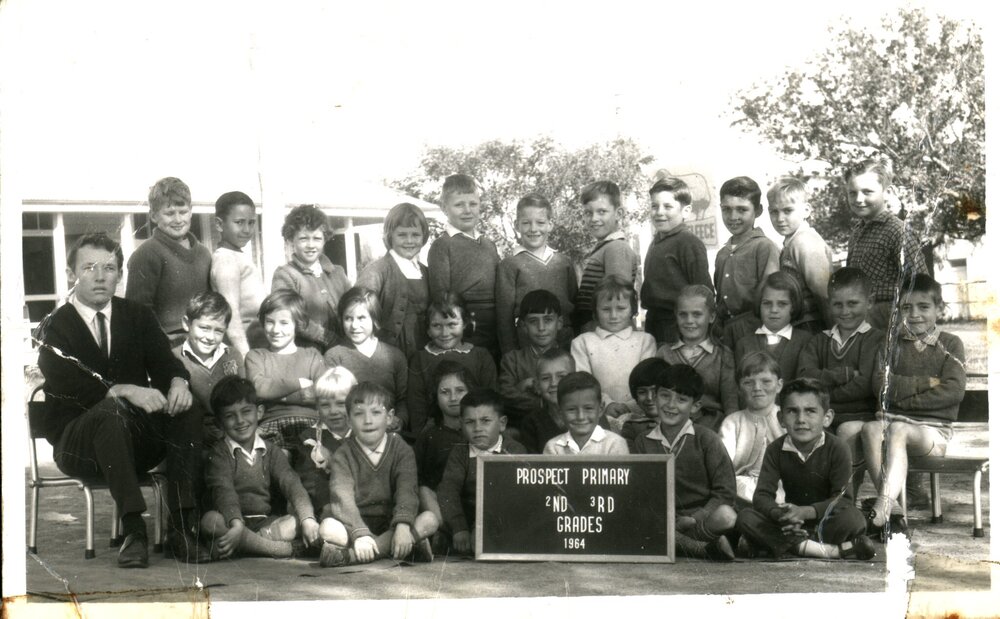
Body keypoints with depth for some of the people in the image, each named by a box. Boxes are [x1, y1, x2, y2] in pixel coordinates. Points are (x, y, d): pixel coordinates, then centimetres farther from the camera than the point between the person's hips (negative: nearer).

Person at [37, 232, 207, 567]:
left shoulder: (138, 316, 12)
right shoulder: (54, 328, -1)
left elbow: (163, 360, -2)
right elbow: (72, 389, -18)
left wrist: (178, 382, -28)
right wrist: (126, 391, -34)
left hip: (136, 441, 4)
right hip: (77, 445, -4)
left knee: (187, 410, -24)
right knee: (111, 410, -36)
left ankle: (182, 528, -29)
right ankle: (133, 529, -42)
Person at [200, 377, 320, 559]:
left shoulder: (271, 452, 12)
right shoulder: (219, 454, 3)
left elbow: (292, 484, -4)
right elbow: (224, 492, -15)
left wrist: (308, 520, -23)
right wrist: (237, 525, -35)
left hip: (269, 522, 3)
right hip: (233, 524, -3)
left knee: (300, 520, -22)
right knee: (210, 520, -35)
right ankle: (288, 549, -34)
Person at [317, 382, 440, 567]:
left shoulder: (402, 450, 4)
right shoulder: (343, 455, 1)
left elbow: (407, 490, -13)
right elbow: (342, 497, -15)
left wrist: (403, 525, -33)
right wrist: (360, 534, -33)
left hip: (391, 526, 1)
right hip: (355, 526, -1)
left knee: (429, 520, -26)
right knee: (328, 527, -29)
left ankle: (347, 555, -31)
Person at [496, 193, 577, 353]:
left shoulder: (564, 262, 11)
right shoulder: (510, 264, 1)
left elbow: (576, 303, 16)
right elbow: (504, 314, -1)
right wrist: (510, 354, -6)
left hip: (567, 340, 3)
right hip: (527, 341, -3)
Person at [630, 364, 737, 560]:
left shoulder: (706, 439, 3)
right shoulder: (642, 444, 10)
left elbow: (725, 492, -4)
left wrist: (693, 520, -17)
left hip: (702, 514, -2)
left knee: (726, 515, -36)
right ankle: (705, 548, -26)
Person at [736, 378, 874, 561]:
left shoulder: (837, 449, -12)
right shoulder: (775, 450, -4)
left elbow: (843, 499, -19)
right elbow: (762, 495, -12)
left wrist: (805, 511, -35)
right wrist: (780, 514, -36)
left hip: (825, 521, -2)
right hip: (791, 523, 2)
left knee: (853, 518, -34)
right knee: (745, 517, -24)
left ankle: (776, 543, -30)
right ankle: (830, 550, -33)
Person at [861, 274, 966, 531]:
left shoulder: (951, 344, 9)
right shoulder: (893, 343, 16)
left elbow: (954, 391, -7)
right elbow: (881, 384, -1)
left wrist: (905, 397, -8)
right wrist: (927, 383, -8)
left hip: (934, 430, -3)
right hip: (892, 420, 3)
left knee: (898, 430, -36)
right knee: (869, 429, -32)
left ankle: (883, 506, -46)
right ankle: (891, 505, -38)